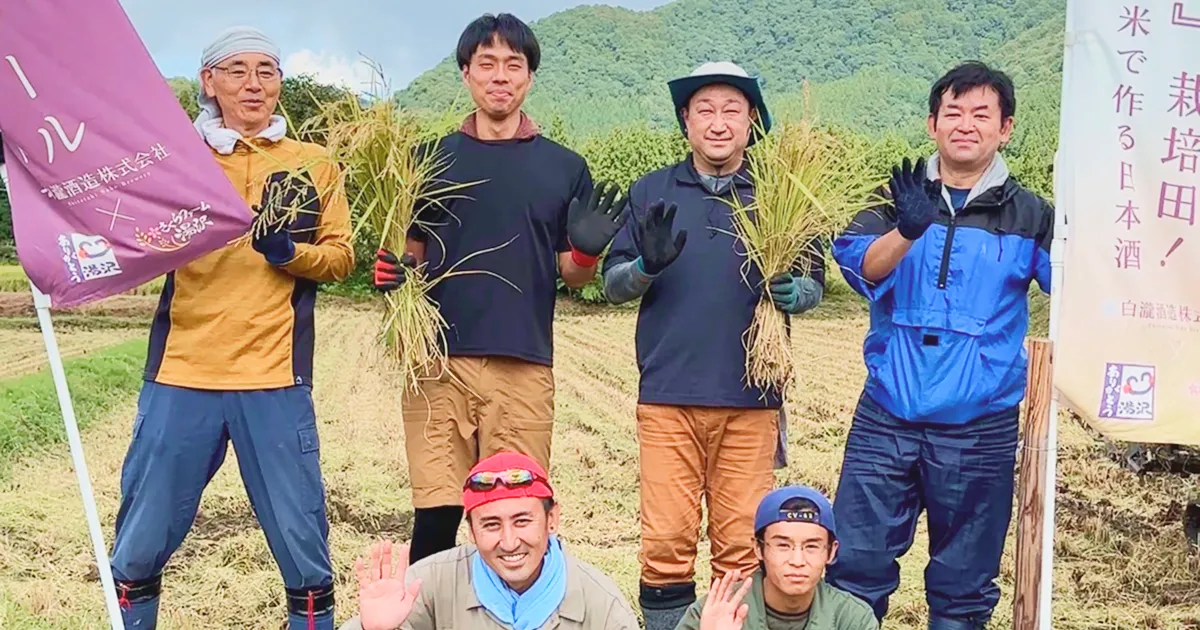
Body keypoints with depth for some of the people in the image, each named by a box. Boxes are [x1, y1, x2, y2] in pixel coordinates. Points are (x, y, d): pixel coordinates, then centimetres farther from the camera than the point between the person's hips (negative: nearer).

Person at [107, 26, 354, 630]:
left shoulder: (313, 165, 10)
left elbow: (342, 258, 7)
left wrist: (290, 252, -11)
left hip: (274, 380, 0)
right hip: (181, 376, 1)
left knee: (303, 547, 5)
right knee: (138, 551, 8)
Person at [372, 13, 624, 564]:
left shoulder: (564, 167, 10)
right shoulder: (433, 159, 11)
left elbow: (572, 275, 12)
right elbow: (411, 254, 16)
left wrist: (587, 251, -9)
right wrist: (393, 270, -5)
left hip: (525, 365, 0)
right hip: (439, 359, 0)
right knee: (437, 514, -1)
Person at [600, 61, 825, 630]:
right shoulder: (650, 193, 7)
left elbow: (815, 284, 7)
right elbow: (612, 284, 6)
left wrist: (790, 292, -15)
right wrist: (645, 267, -15)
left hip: (751, 398, 0)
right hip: (667, 396, 0)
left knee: (742, 545, 5)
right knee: (666, 543, 2)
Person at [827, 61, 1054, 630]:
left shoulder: (1029, 216, 5)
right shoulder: (898, 200, 6)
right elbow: (858, 266, -13)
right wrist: (907, 229, -31)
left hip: (980, 430, 0)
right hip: (885, 420, 0)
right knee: (853, 565, 1)